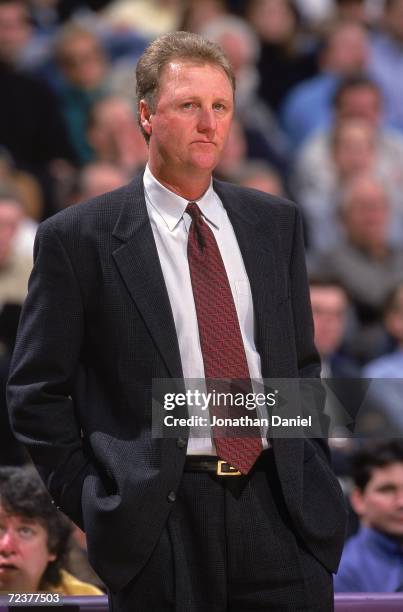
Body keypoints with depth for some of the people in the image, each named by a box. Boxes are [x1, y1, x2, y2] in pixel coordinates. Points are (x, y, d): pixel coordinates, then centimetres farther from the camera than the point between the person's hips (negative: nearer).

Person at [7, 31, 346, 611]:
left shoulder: (276, 222, 12)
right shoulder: (77, 237, -1)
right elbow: (37, 392, 0)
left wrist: (312, 474, 9)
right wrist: (96, 506, -5)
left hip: (282, 513, 4)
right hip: (158, 515, -3)